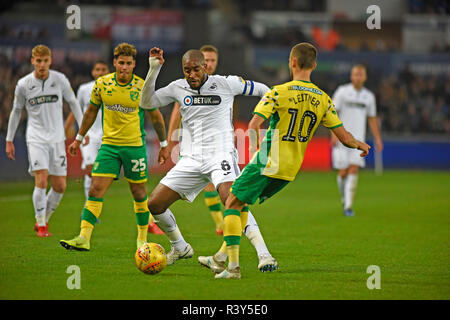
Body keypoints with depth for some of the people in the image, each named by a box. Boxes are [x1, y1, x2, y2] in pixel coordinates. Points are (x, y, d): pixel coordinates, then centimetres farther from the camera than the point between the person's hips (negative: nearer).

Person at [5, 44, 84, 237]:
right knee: (41, 181, -16)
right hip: (36, 138, -2)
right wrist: (9, 140, 12)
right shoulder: (23, 84, -3)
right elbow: (16, 111, 9)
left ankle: (44, 220, 23)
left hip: (57, 138, 2)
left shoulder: (60, 80, -1)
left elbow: (73, 103, 11)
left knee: (60, 186, 1)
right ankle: (41, 226, -2)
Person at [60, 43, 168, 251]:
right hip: (109, 144, 2)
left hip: (135, 146, -2)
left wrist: (164, 145, 10)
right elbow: (91, 111, 13)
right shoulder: (102, 84, -2)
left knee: (138, 193, 5)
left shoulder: (142, 87, -8)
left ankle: (142, 238, 21)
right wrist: (79, 139, 18)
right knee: (96, 189, -8)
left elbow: (156, 116, 5)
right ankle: (84, 238, -12)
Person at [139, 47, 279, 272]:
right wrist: (154, 69, -4)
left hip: (220, 154, -5)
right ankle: (180, 248, 24)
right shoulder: (178, 88, 8)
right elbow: (146, 103, 4)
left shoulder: (226, 83, -2)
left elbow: (262, 90, 10)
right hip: (191, 160, 5)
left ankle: (264, 255, -31)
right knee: (155, 204, 0)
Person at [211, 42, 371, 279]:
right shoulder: (323, 100, 2)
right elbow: (344, 137, 5)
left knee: (232, 204, 4)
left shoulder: (279, 93, -11)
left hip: (267, 164, -6)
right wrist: (360, 145, 24)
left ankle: (233, 266, -9)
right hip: (291, 170, 6)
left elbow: (254, 125, -20)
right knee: (242, 204, 22)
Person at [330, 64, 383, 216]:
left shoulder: (369, 96, 9)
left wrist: (378, 138, 11)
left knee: (354, 170, -12)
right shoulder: (342, 91, -1)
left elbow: (372, 119, 17)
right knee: (343, 172, -3)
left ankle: (348, 206, -12)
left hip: (358, 140, 2)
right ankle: (344, 197, 26)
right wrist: (334, 133, -13)